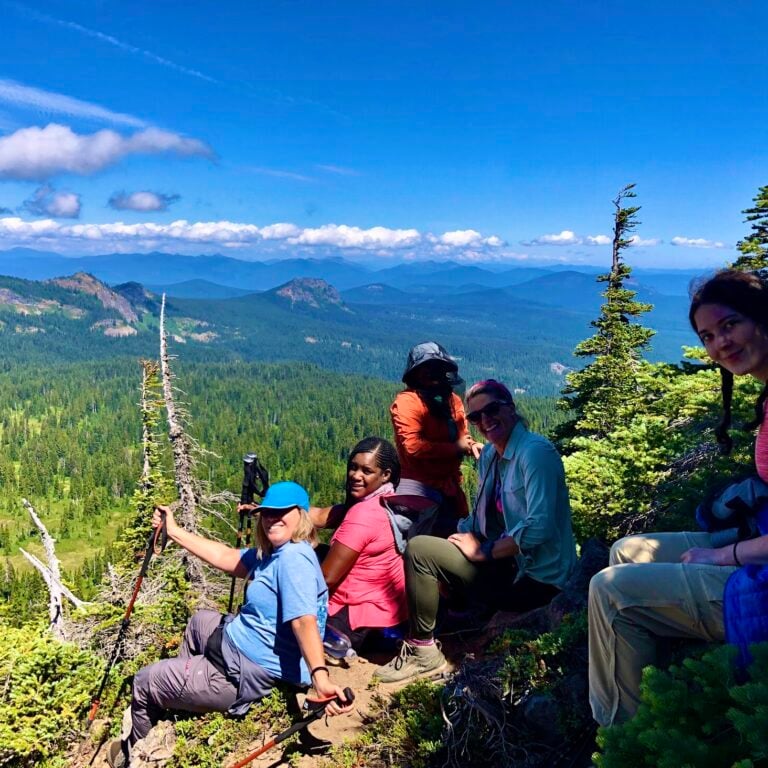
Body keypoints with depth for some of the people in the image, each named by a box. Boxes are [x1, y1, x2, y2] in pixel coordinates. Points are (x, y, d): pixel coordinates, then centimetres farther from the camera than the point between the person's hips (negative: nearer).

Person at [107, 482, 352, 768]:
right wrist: (174, 531, 14)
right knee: (199, 620, 39)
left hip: (244, 672, -10)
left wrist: (319, 675, -53)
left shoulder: (294, 558, -28)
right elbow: (226, 557, 11)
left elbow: (305, 621, -39)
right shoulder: (271, 553, 3)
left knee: (144, 681, 12)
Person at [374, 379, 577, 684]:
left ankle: (423, 652, -2)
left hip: (535, 579, -9)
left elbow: (539, 528, -27)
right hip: (510, 564, 9)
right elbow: (482, 515, 14)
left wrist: (483, 551, -20)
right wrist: (466, 534, -5)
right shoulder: (490, 454, 8)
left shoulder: (536, 452, -19)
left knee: (418, 549, -15)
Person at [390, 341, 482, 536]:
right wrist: (456, 447, -16)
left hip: (449, 485, 8)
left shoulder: (453, 399, 10)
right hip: (418, 486, -7)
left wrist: (472, 445, -6)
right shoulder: (407, 401, -12)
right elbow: (413, 446, -23)